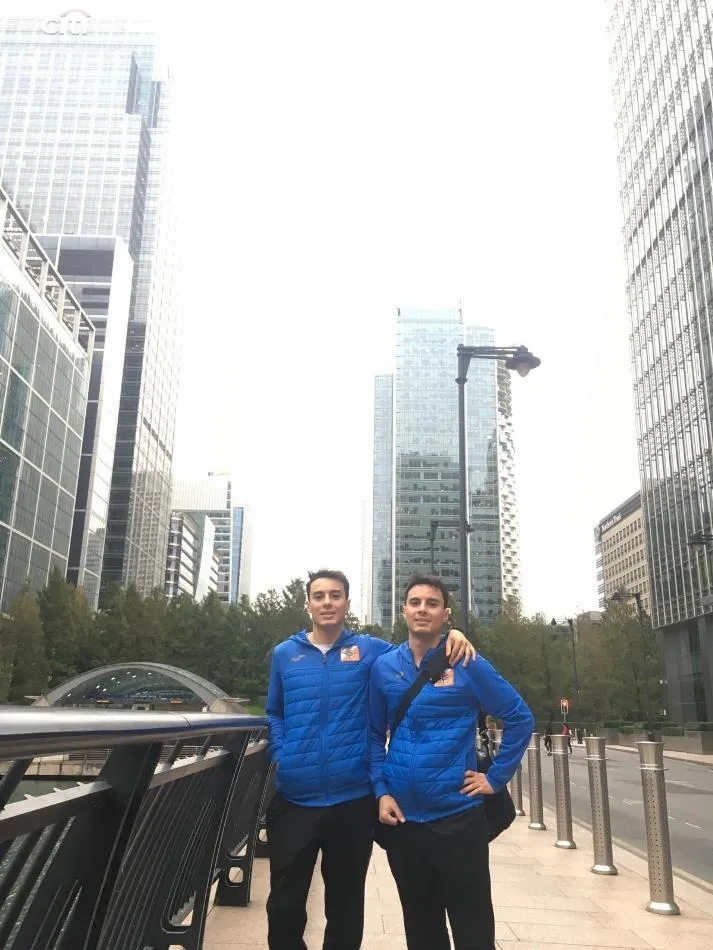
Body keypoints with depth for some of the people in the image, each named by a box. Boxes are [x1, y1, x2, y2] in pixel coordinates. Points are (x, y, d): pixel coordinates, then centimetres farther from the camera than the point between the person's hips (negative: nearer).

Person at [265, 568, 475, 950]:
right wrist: (281, 754, 2)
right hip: (294, 798, 1)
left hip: (353, 799, -1)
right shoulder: (284, 654, 6)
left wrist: (449, 636, -14)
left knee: (345, 907, 17)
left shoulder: (369, 650, 0)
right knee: (284, 906, 10)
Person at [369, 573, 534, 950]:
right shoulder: (383, 667, 2)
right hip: (402, 817, 3)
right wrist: (381, 791, -3)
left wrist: (496, 778, -4)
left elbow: (520, 718, -1)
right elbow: (374, 734, 8)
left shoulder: (467, 664, -6)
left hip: (458, 815, -3)